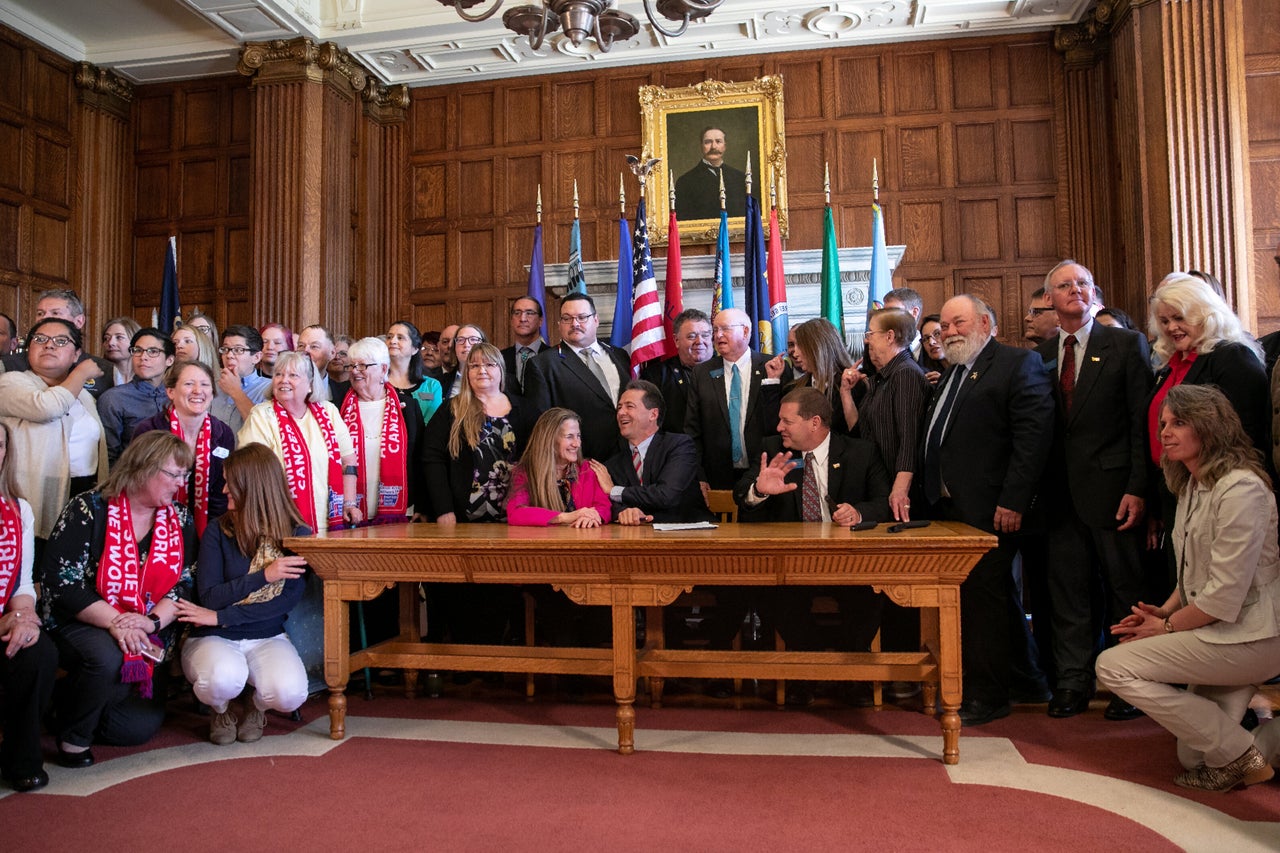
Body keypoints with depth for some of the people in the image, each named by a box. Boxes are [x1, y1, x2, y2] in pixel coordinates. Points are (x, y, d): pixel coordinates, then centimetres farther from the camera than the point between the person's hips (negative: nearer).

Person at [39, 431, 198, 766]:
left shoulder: (180, 521, 2)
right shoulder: (89, 510, -11)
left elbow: (187, 583, -3)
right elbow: (58, 578, -17)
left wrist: (152, 620, -22)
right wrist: (114, 620, -25)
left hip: (149, 637, 4)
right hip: (81, 625, -4)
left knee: (140, 728, -4)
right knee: (107, 658, -38)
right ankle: (73, 733, -7)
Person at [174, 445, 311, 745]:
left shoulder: (297, 534, -4)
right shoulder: (218, 532, -4)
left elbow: (288, 600, -11)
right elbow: (209, 598, -9)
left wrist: (220, 616, -17)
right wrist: (264, 576, -24)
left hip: (267, 638, 0)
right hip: (213, 639, 0)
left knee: (289, 692, -30)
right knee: (224, 678, -36)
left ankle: (257, 707, 10)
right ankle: (221, 711, 5)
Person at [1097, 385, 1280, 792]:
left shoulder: (1240, 488, -20)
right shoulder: (1193, 486, 11)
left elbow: (1225, 594, -24)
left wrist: (1168, 626, -11)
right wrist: (1165, 610, -1)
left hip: (1243, 635, -9)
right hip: (1218, 632, 10)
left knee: (1112, 665, -16)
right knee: (1195, 760, 12)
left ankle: (1239, 755, -6)